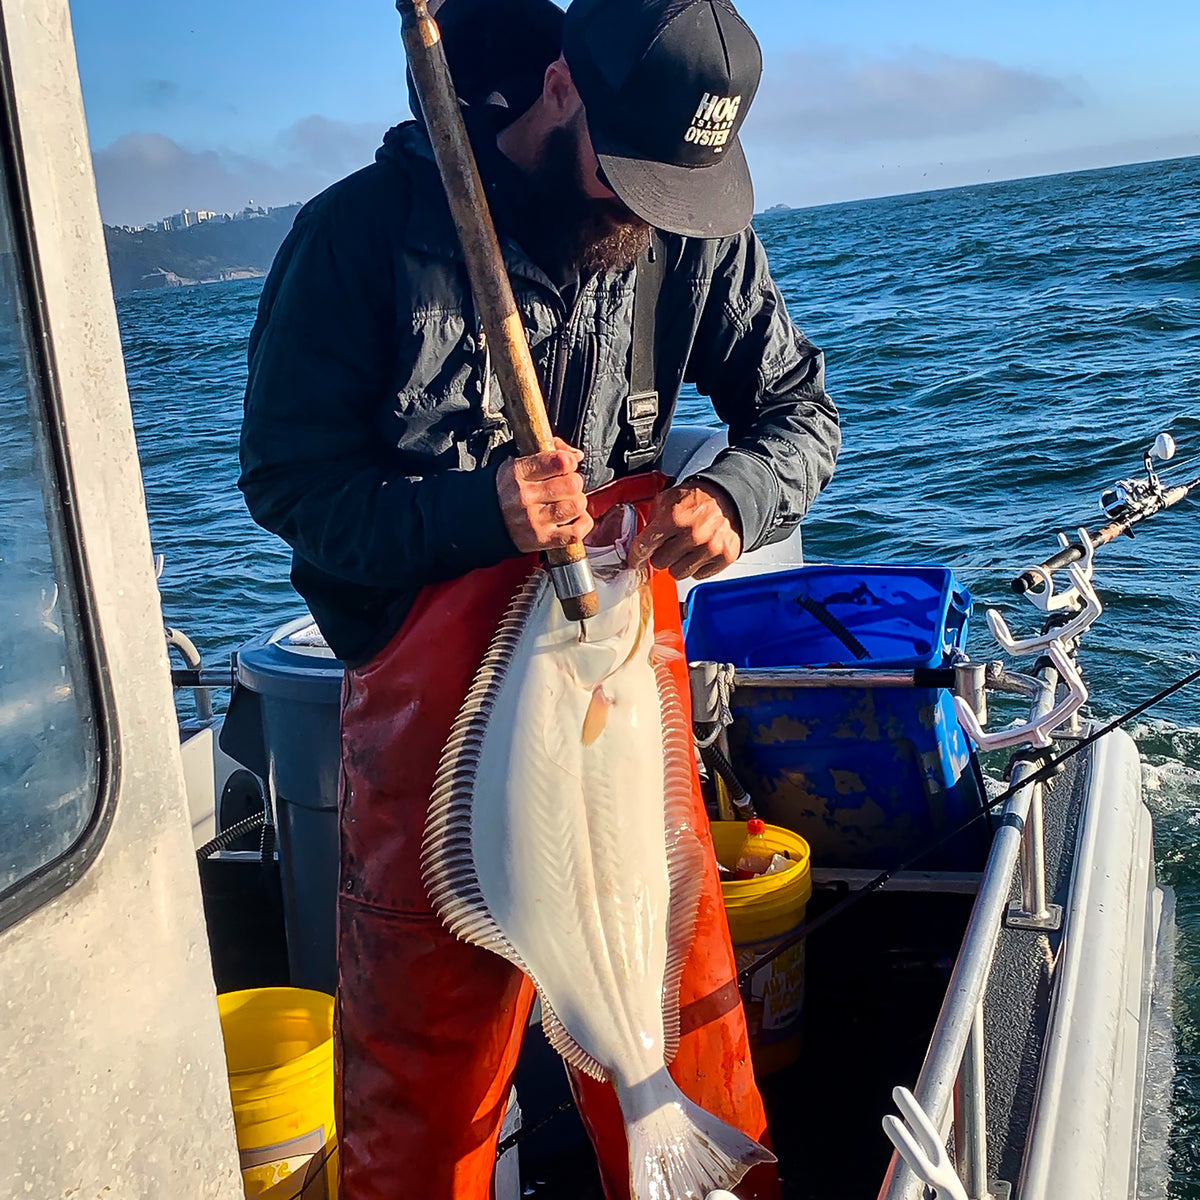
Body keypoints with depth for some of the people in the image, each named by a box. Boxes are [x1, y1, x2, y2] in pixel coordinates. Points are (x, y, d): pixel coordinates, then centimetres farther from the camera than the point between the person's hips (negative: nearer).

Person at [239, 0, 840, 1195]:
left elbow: (800, 409, 9)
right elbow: (288, 480, -9)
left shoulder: (694, 235, 0)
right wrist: (478, 511, -25)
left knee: (682, 1012, 15)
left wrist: (730, 494, -13)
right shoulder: (367, 229, -11)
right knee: (424, 1054, 10)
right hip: (428, 695, -3)